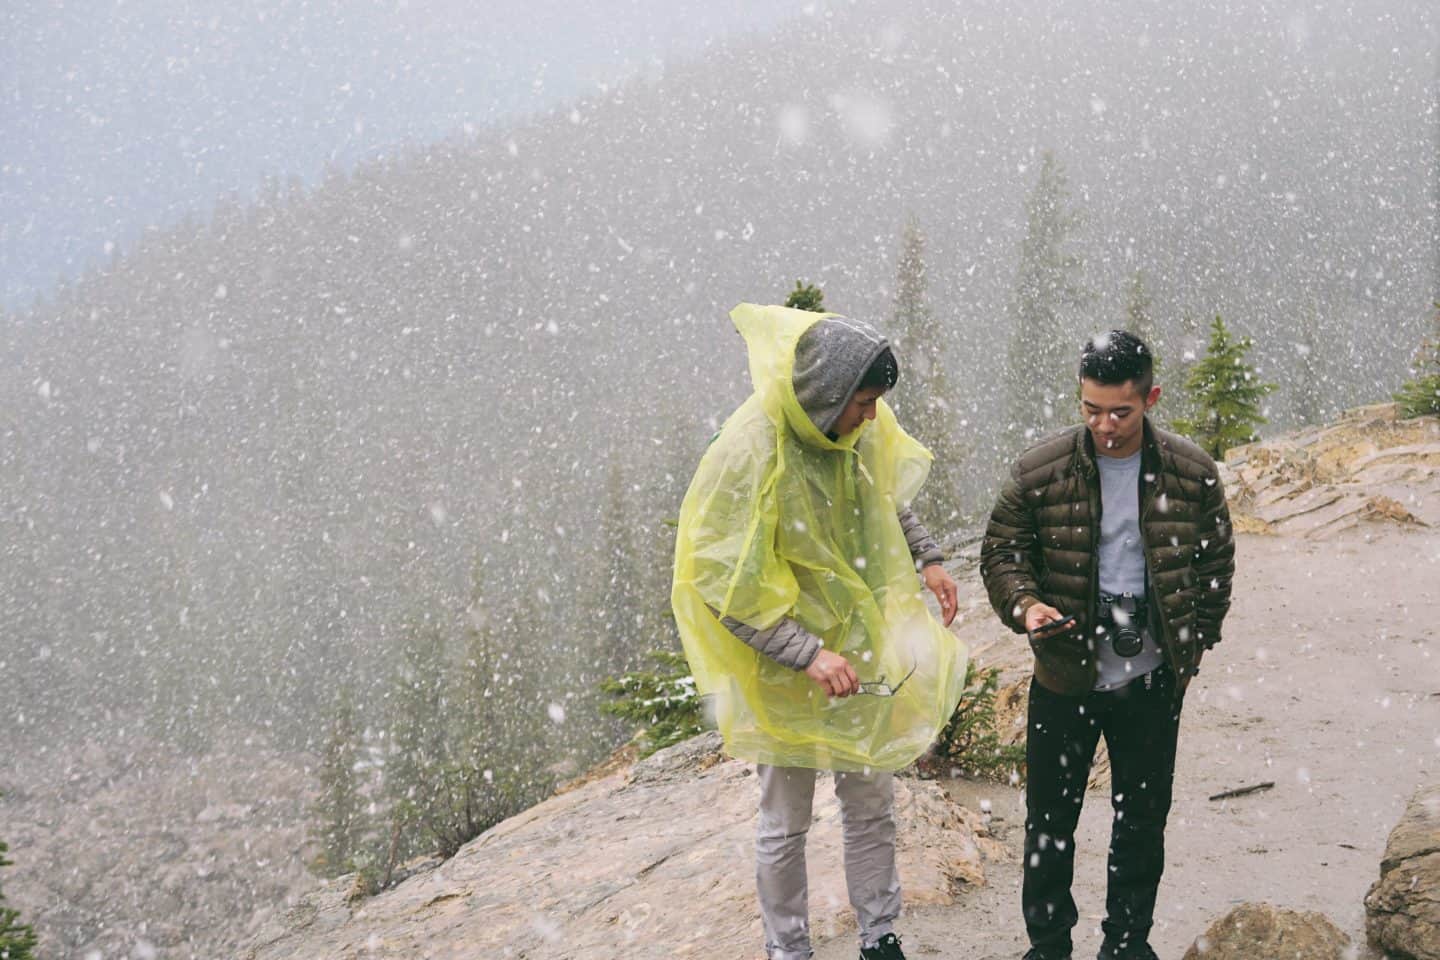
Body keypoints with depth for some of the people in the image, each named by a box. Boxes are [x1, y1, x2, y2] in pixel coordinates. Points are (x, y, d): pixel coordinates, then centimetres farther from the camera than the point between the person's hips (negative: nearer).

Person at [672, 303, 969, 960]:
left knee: (872, 806, 17)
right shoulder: (748, 452, -26)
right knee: (785, 826, 10)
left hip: (857, 658, 6)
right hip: (780, 670, -6)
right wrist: (807, 654, -28)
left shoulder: (859, 429, -6)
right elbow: (723, 584, -24)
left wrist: (926, 558, 5)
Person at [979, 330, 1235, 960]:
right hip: (1064, 678, -1)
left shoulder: (1192, 473, -6)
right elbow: (1001, 550, -2)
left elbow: (1215, 566, 6)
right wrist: (1023, 604, -21)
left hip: (1152, 683, 1)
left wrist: (1193, 648, 6)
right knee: (1050, 817, 11)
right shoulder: (1039, 470, -10)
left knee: (1142, 820, 14)